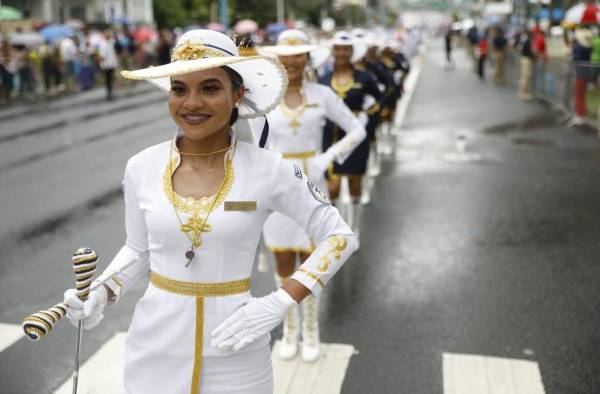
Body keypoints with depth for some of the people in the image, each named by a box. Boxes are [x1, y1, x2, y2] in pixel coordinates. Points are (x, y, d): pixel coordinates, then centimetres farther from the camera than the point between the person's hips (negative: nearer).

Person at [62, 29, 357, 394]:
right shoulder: (141, 168, -6)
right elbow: (138, 250, 9)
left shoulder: (268, 170, -13)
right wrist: (102, 295, -9)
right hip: (156, 352, 2)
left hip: (234, 359, -2)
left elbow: (341, 237, -5)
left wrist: (280, 303, -14)